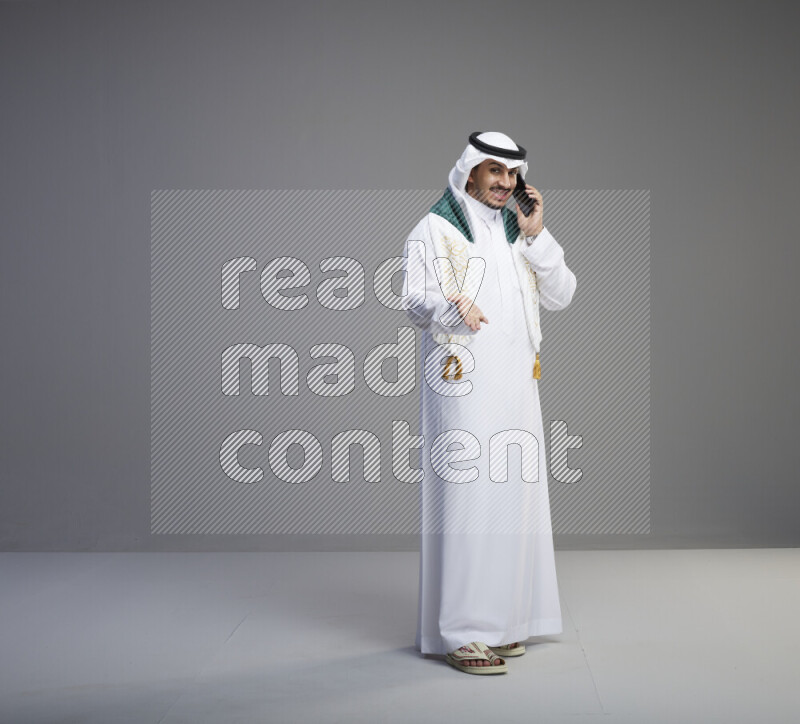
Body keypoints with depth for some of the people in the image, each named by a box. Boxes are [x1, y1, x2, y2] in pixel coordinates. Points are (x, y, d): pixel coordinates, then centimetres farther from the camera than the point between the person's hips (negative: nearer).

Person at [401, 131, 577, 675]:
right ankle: (461, 632, -7)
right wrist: (452, 306, -30)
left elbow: (561, 295, 10)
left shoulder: (519, 233, 18)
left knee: (514, 495, 6)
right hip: (462, 384, -6)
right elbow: (416, 299, -9)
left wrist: (536, 235, 0)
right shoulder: (435, 230, 1)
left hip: (517, 384, 6)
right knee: (466, 496, -10)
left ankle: (500, 619, 16)